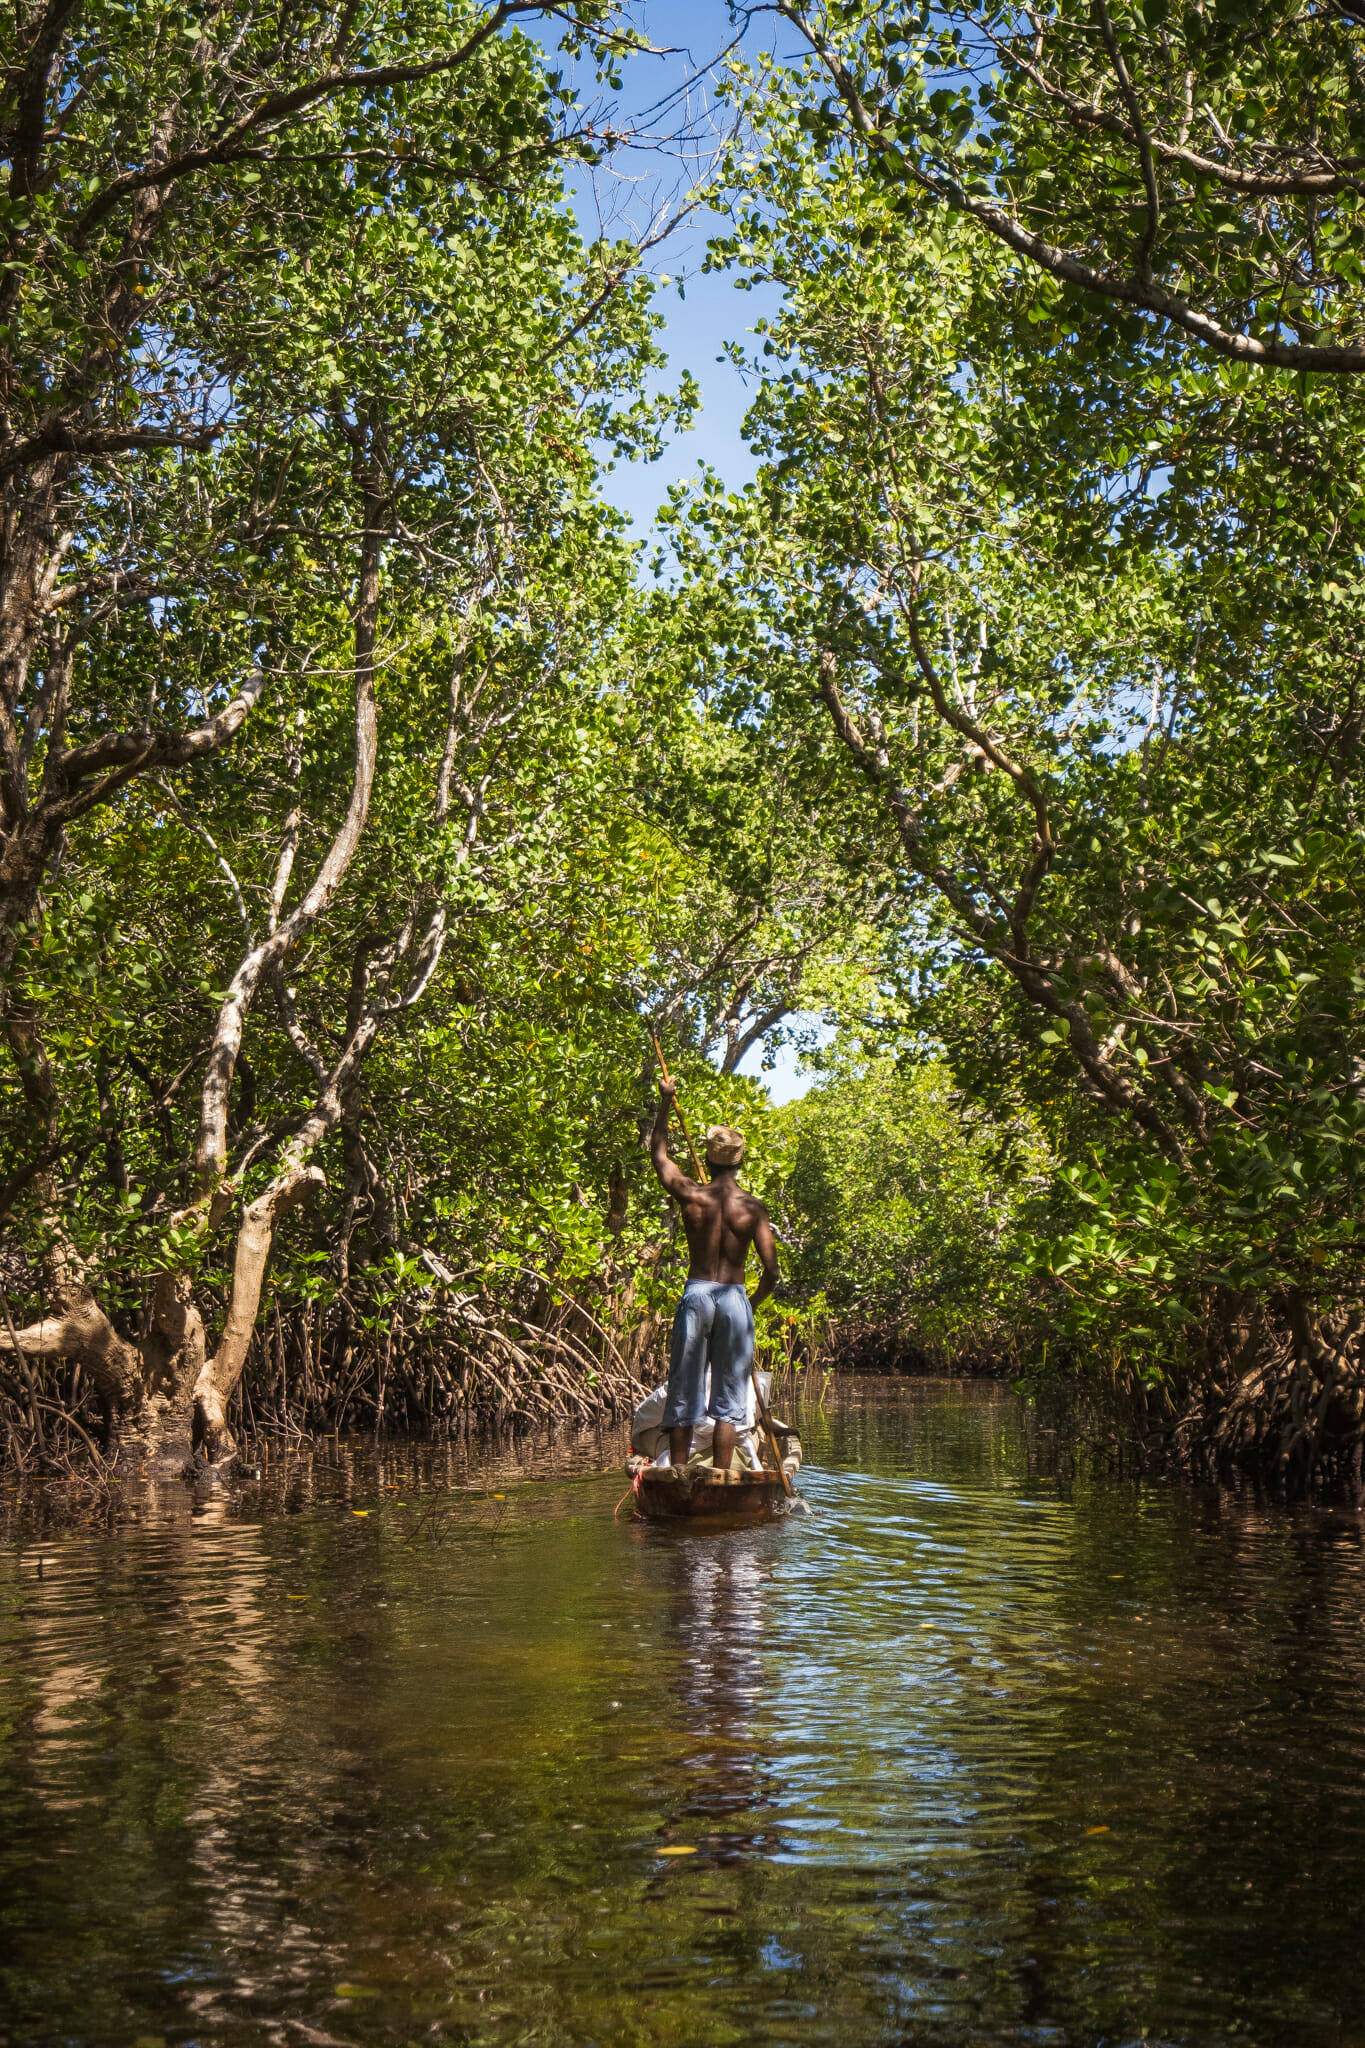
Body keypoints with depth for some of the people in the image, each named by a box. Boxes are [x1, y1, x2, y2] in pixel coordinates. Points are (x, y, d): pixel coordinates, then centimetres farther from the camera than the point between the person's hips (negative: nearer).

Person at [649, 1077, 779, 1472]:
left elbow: (659, 1153, 15)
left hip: (696, 1295, 1)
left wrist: (665, 1103, 23)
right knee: (729, 1398, 6)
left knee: (684, 1392, 8)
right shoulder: (752, 1207, -4)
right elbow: (771, 1272, -6)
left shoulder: (691, 1196, -3)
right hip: (734, 1298, -1)